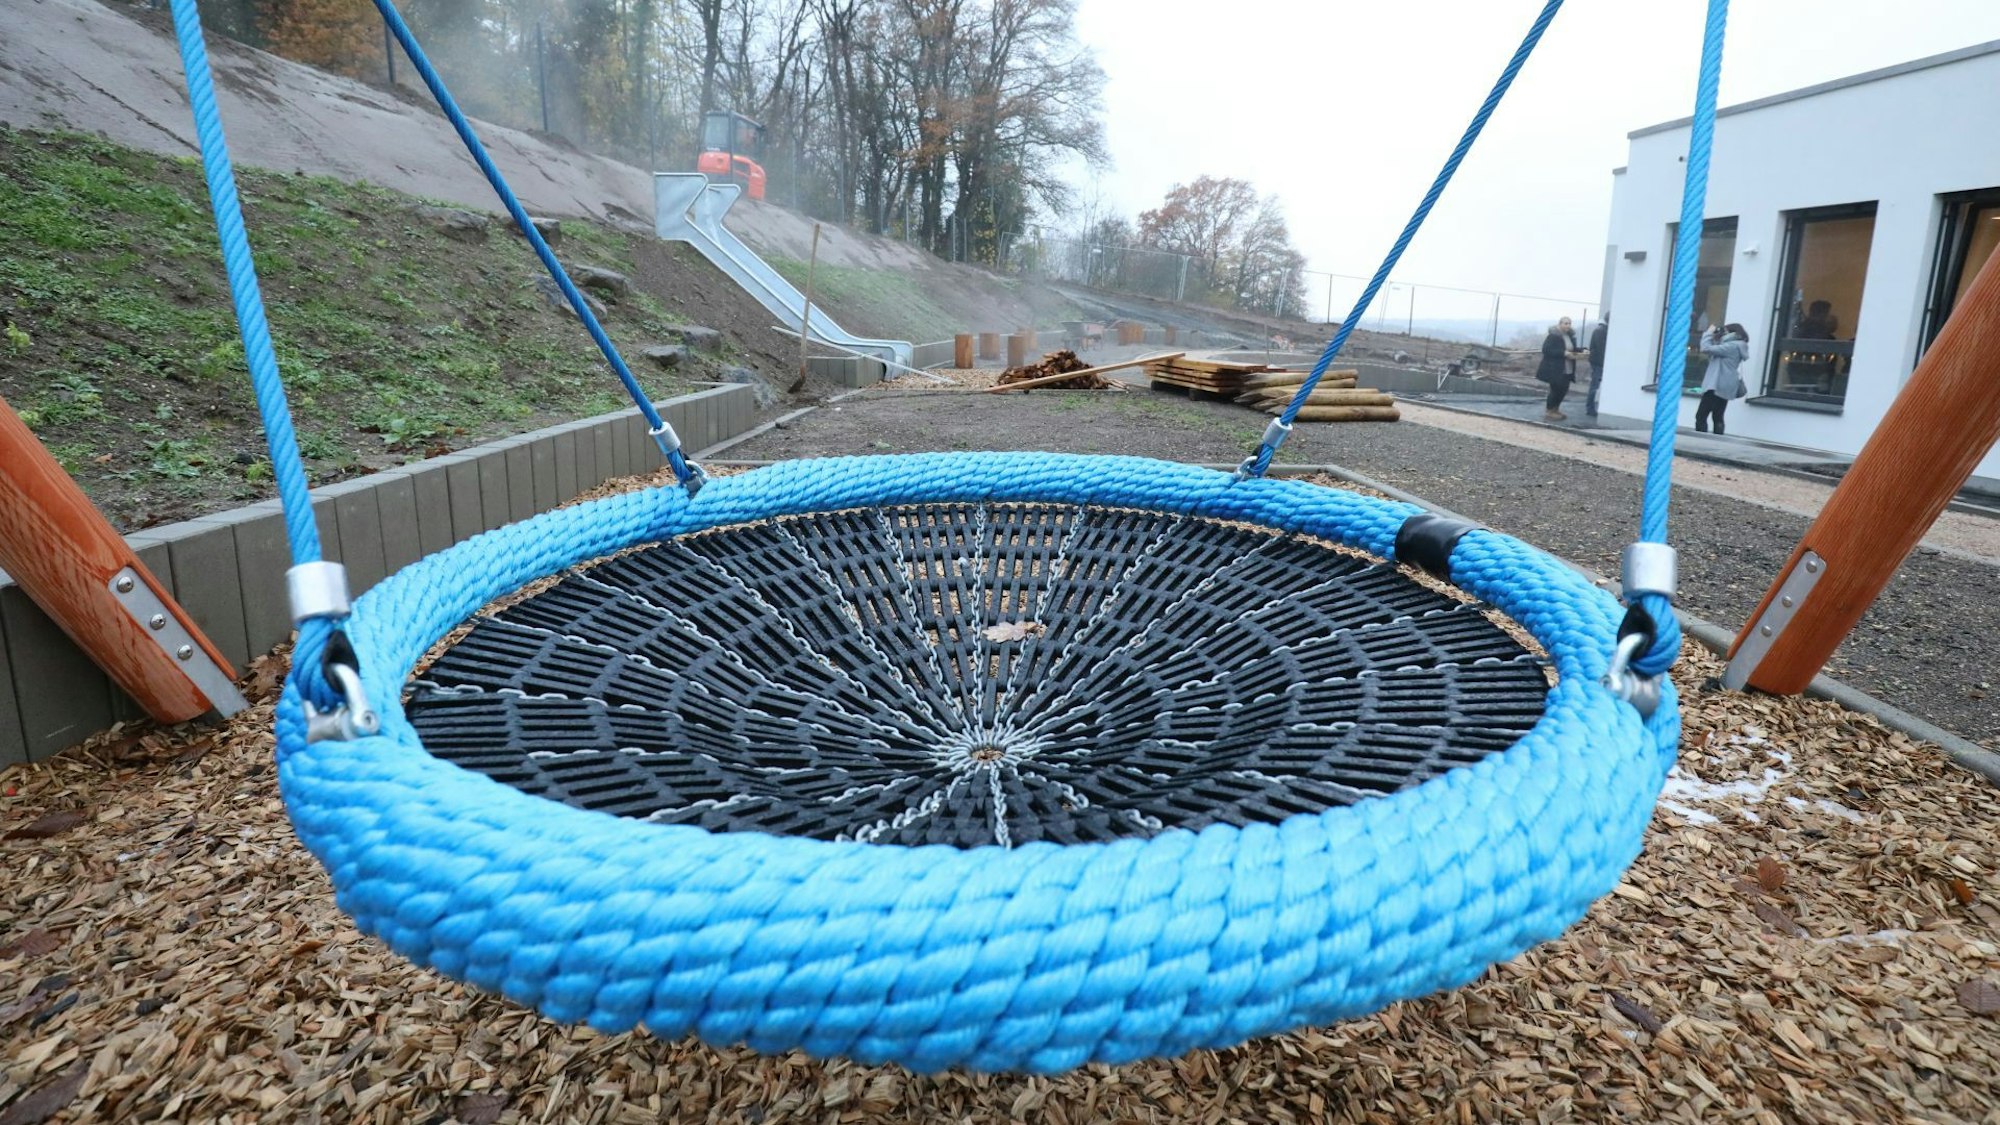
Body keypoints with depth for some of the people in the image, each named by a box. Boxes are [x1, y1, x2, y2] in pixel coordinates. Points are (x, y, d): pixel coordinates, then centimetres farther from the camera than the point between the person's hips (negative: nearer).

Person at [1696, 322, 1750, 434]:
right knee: (1718, 418, 10)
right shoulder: (1735, 346, 20)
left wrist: (1709, 334, -2)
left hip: (1717, 386, -11)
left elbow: (1707, 349, -18)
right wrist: (1714, 338, 12)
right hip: (1723, 387, 11)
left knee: (1701, 416, -12)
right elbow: (1713, 355, 22)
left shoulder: (1733, 346, -12)